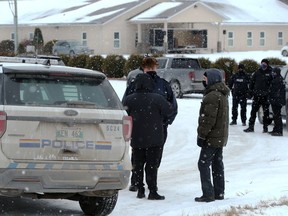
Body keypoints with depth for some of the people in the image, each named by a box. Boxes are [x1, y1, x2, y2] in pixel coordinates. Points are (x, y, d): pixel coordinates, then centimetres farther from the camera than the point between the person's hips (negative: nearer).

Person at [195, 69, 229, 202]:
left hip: (212, 138, -10)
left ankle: (208, 194, -7)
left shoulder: (212, 96, -20)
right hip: (221, 137, 10)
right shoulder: (223, 95, 14)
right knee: (217, 164, 15)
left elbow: (209, 119, -23)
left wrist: (202, 135, -17)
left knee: (204, 164, -5)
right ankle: (219, 193, 19)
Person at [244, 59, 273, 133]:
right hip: (257, 96, 2)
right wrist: (251, 91, 4)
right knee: (253, 111, 3)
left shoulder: (270, 73, -2)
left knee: (266, 112, 5)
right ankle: (251, 126, 7)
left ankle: (265, 127, 14)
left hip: (266, 96, -2)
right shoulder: (257, 73, 6)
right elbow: (252, 82, 11)